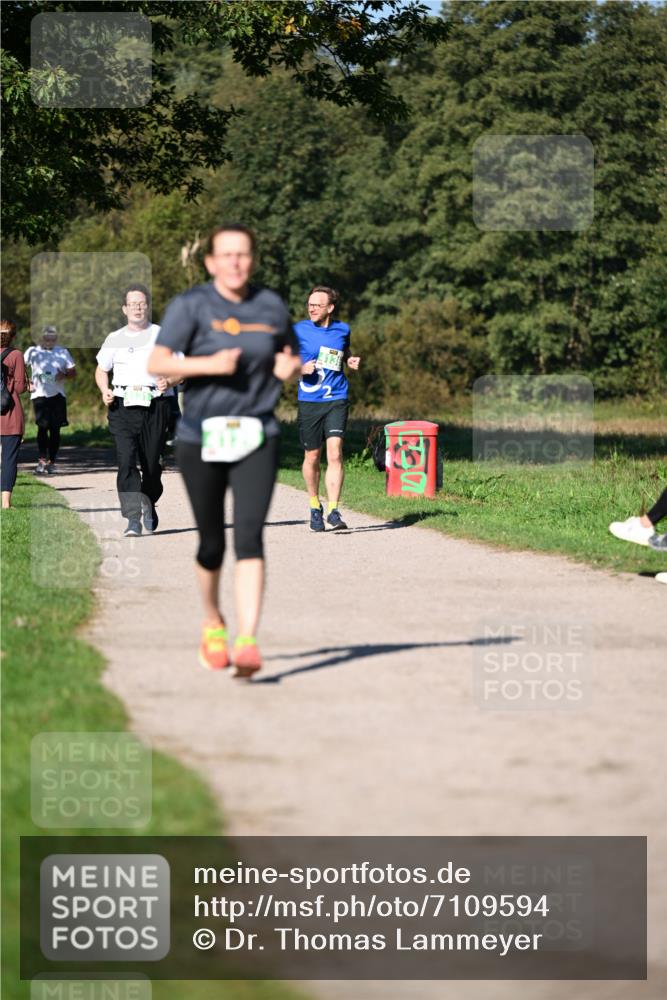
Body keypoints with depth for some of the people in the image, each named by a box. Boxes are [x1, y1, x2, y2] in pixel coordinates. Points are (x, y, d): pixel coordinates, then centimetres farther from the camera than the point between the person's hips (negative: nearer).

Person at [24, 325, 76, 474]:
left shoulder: (63, 352, 12)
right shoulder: (33, 351, 7)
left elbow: (73, 372, 9)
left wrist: (64, 375, -12)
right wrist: (27, 383, -2)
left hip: (58, 394, 2)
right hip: (39, 394, -2)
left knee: (55, 428, 2)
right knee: (43, 427, -12)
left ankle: (51, 461, 10)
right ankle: (42, 459, -11)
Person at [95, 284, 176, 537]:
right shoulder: (115, 339, 13)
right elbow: (101, 370, 22)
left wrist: (169, 381, -13)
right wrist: (104, 391, 2)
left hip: (155, 405, 0)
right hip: (123, 405, 0)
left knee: (152, 463, 5)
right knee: (126, 460, -16)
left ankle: (149, 506, 33)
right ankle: (133, 519, -23)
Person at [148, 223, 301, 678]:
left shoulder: (272, 307, 7)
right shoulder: (191, 306, -4)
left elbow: (294, 357, 23)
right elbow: (157, 363, -13)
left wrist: (290, 367, -1)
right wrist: (209, 365, -25)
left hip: (257, 439, 1)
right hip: (202, 438, -1)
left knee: (249, 535, -14)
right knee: (212, 543, 8)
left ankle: (247, 641, -20)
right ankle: (213, 622, 36)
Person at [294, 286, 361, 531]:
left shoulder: (342, 329, 7)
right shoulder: (299, 331, 0)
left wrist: (352, 361, 5)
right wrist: (301, 369, -15)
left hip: (336, 400, 0)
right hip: (309, 402, 0)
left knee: (335, 453, -15)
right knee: (312, 457, 7)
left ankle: (333, 511, -16)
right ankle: (315, 508, 28)